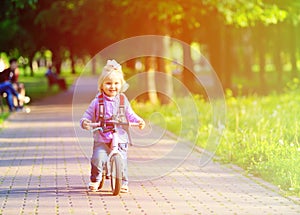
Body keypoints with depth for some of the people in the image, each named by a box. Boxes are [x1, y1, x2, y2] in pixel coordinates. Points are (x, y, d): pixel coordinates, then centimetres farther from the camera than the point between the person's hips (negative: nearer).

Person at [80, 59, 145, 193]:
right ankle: (95, 180, 6)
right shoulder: (97, 102, 1)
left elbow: (130, 115, 12)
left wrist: (138, 121, -6)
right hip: (101, 138, -1)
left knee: (122, 160, -8)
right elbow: (88, 115, 4)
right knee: (97, 158, -16)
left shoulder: (123, 100, 7)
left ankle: (123, 182, 11)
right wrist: (84, 122, -18)